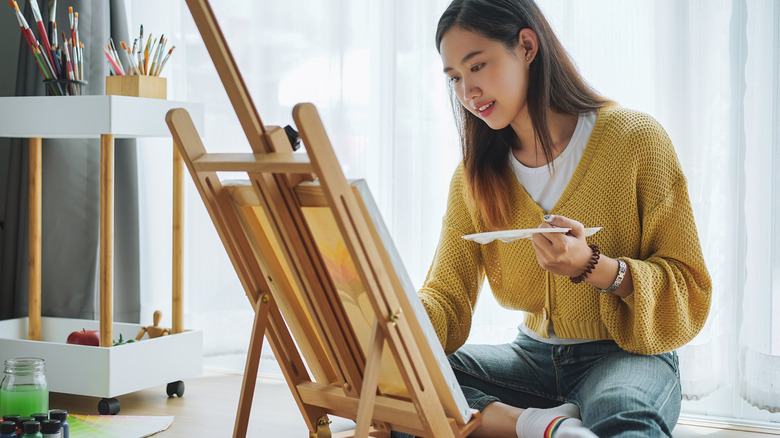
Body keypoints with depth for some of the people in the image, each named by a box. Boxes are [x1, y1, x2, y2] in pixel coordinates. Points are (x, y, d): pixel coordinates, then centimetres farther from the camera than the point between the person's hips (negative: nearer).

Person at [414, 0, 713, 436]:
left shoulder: (635, 139, -8)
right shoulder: (475, 177, 5)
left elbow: (690, 293, -8)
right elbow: (446, 299, 1)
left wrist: (592, 266, -26)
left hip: (628, 356, -5)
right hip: (534, 358, 5)